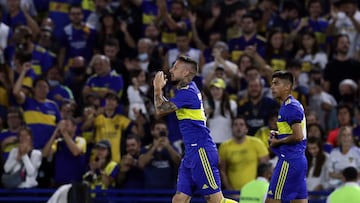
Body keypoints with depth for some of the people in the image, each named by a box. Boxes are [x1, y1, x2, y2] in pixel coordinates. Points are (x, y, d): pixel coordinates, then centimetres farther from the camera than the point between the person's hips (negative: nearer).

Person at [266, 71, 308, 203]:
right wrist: (278, 136, 13)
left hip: (288, 162, -10)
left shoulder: (290, 107, -14)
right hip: (300, 159, 10)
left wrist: (277, 142, -9)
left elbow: (298, 136, -22)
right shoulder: (295, 104, 17)